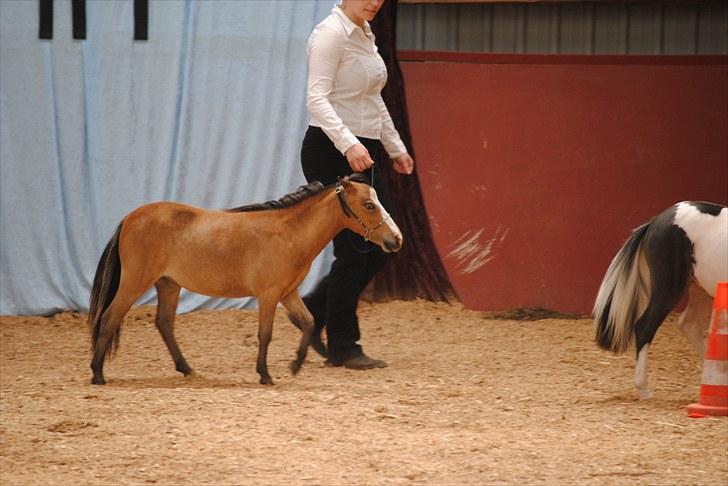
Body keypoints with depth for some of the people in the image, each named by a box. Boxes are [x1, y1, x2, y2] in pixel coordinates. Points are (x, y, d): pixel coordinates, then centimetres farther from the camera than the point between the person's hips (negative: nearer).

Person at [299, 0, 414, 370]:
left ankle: (312, 311, 21)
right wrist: (348, 144, -34)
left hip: (364, 153, 9)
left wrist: (396, 148, 27)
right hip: (330, 151, -9)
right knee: (353, 250, -4)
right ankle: (343, 346, 7)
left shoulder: (365, 35, 14)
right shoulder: (331, 34, -13)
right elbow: (317, 98, -23)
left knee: (381, 245, 9)